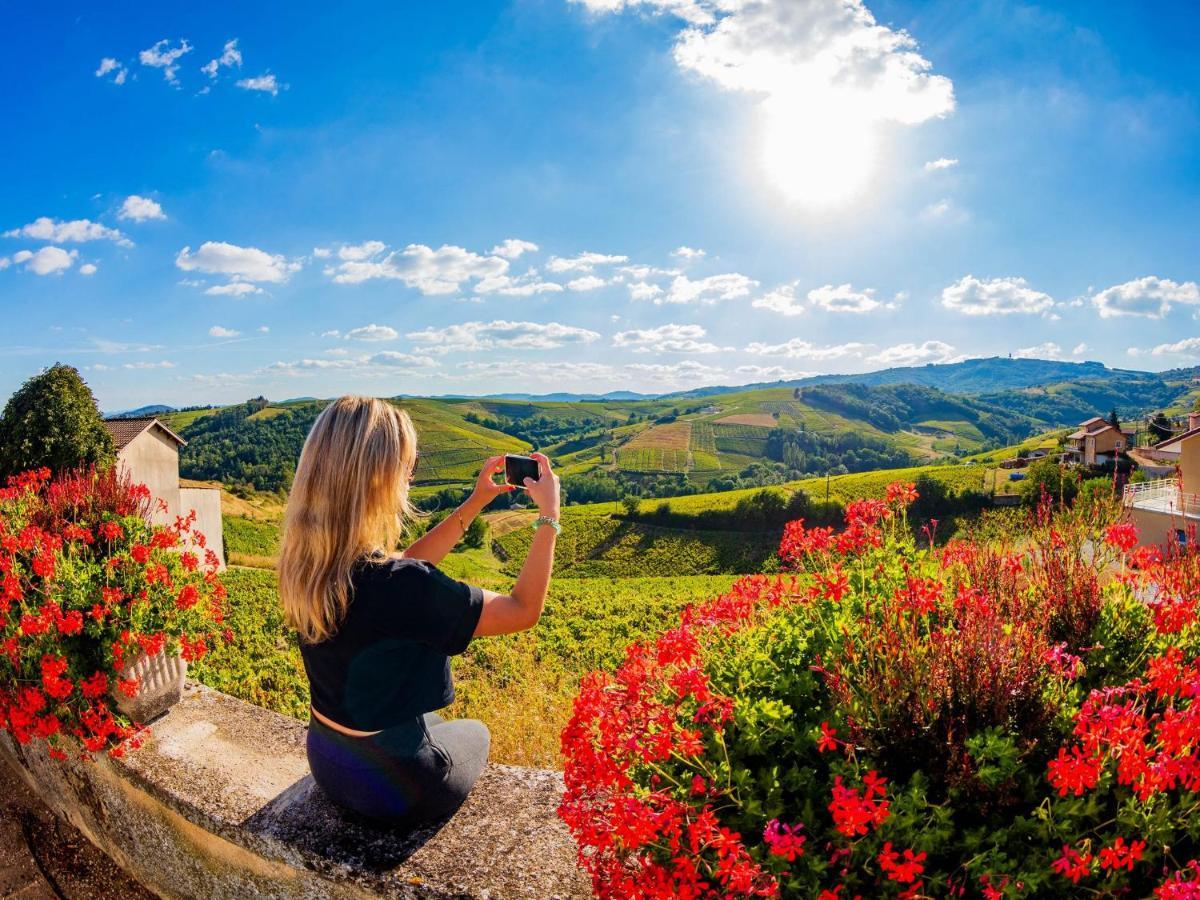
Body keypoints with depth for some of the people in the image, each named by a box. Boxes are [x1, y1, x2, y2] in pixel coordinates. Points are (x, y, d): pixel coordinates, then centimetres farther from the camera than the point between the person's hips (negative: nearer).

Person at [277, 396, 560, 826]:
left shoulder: (305, 562, -12)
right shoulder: (393, 584, -36)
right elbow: (523, 610, -24)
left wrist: (476, 502, 5)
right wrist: (549, 516, -13)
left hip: (326, 759, 6)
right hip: (393, 783, -5)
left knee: (436, 722, 34)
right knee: (474, 732, 27)